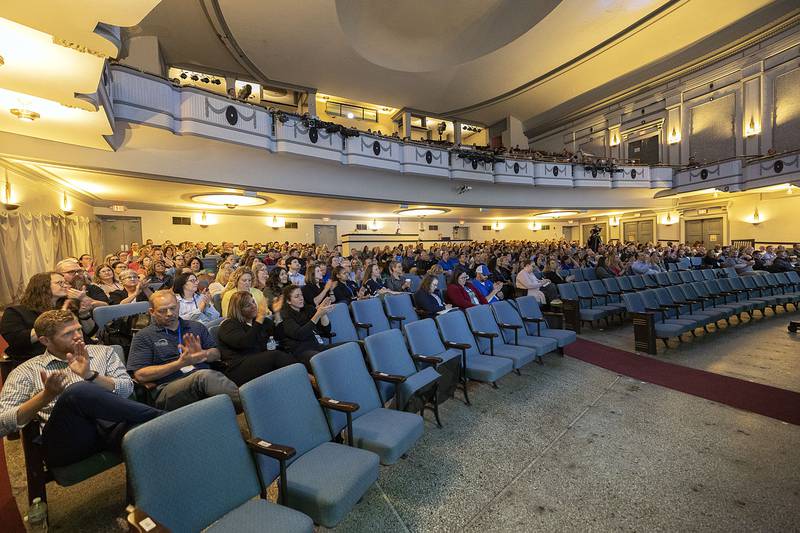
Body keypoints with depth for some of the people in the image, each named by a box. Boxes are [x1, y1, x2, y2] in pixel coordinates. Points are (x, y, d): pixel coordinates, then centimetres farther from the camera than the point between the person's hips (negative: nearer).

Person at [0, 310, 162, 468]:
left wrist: (90, 375, -8)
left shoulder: (103, 352, 19)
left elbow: (127, 389, 6)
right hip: (66, 440, 1)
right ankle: (158, 417, -25)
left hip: (110, 426, 0)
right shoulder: (25, 372, 17)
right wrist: (46, 396, -10)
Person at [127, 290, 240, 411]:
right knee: (204, 376, -39)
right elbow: (140, 375, 1)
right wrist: (180, 364, -10)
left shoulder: (196, 327, 23)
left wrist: (203, 353, -3)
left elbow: (216, 354, 21)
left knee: (215, 376, -36)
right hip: (167, 389, -4)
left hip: (204, 377, 4)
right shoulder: (143, 337, 13)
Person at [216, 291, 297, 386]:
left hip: (261, 362, 6)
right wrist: (260, 318, -13)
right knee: (275, 355, -32)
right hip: (238, 370, -6)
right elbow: (245, 343, -16)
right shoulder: (228, 325, 4)